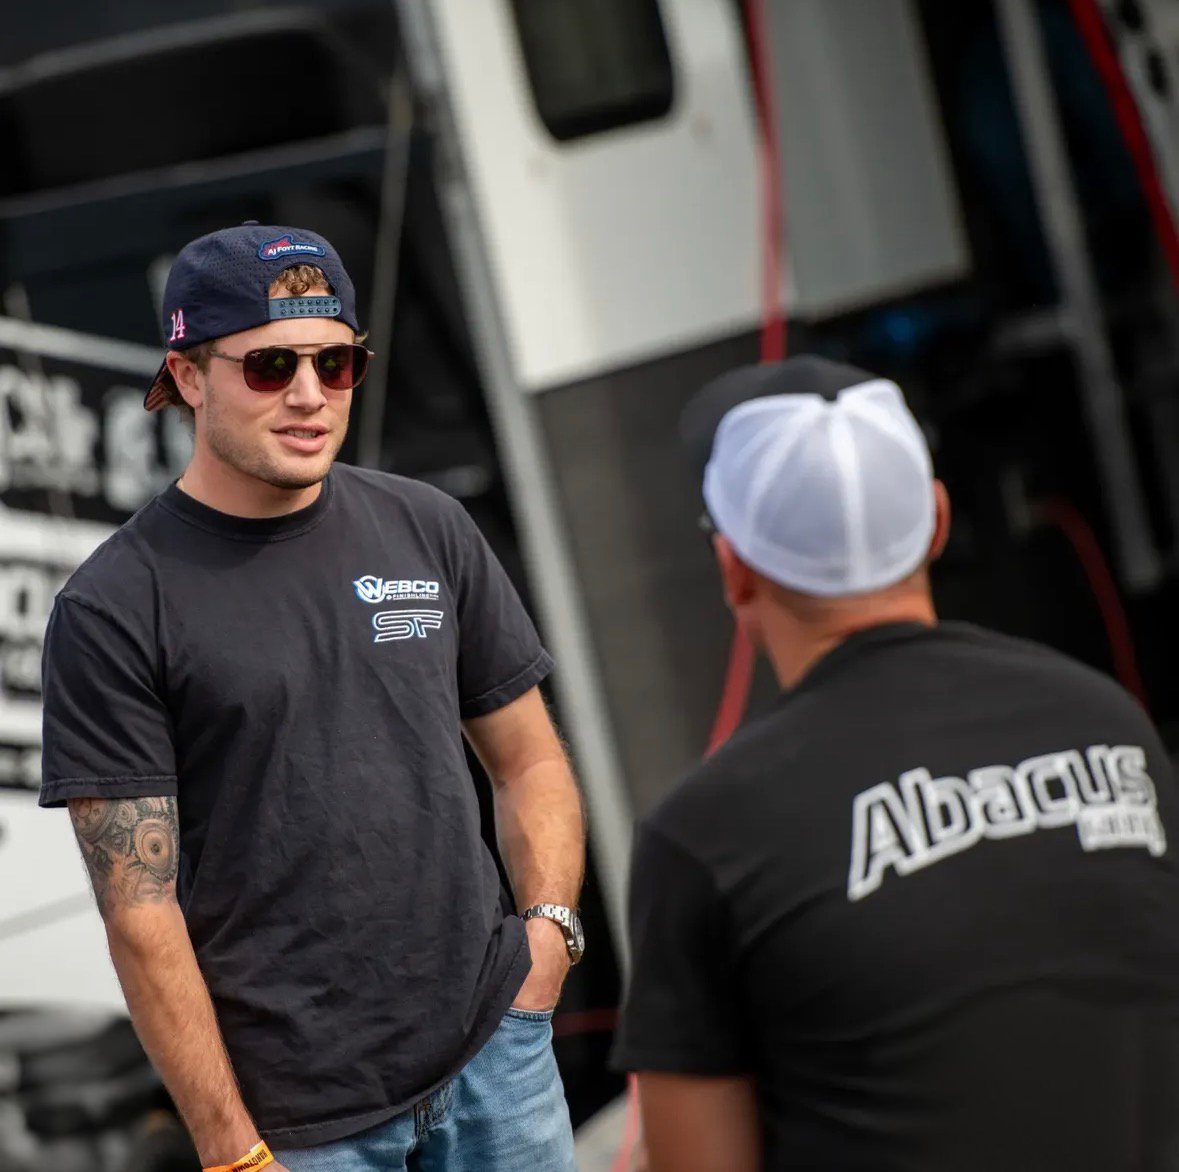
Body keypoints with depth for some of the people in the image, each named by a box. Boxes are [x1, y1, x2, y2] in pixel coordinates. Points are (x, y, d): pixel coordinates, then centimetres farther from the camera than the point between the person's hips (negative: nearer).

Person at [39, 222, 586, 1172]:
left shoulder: (428, 530, 6)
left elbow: (527, 760, 13)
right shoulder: (113, 610, -8)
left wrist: (550, 922, -4)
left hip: (495, 1052, 4)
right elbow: (142, 914, -10)